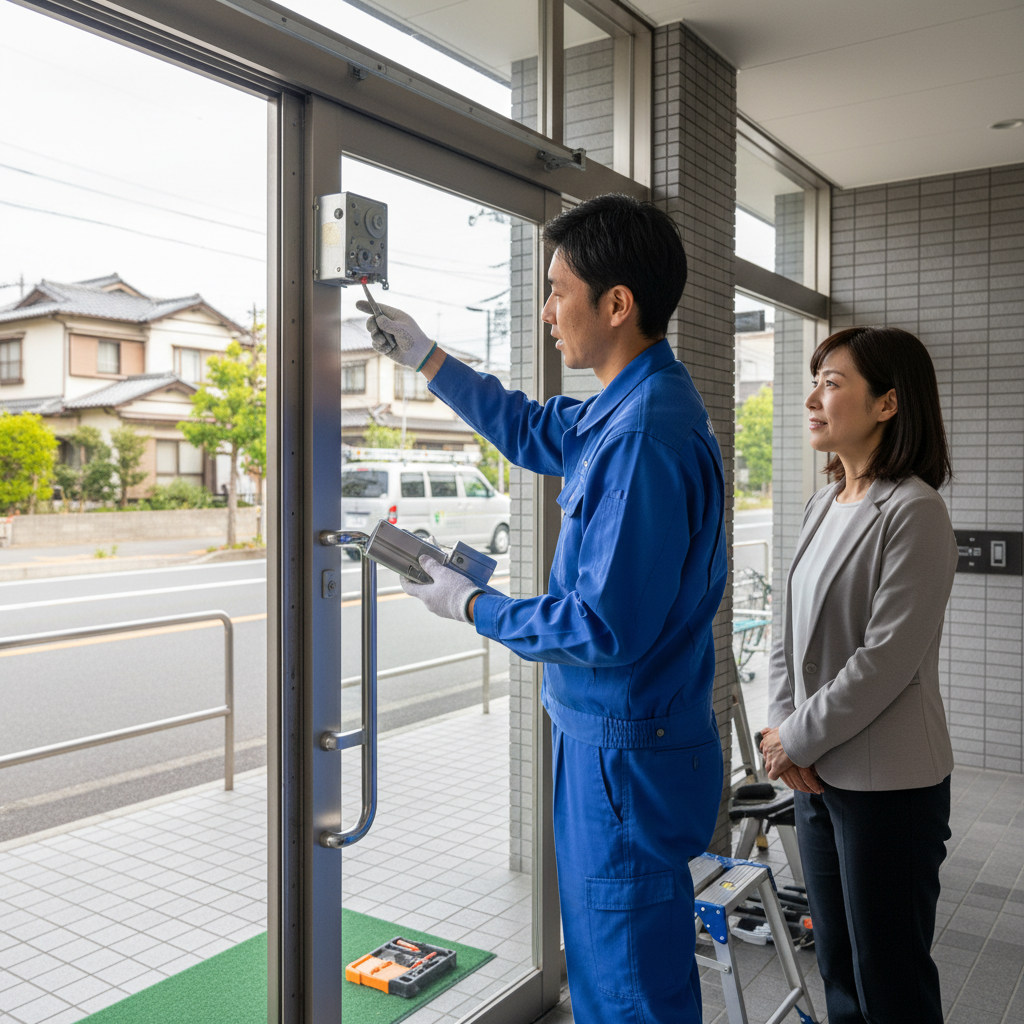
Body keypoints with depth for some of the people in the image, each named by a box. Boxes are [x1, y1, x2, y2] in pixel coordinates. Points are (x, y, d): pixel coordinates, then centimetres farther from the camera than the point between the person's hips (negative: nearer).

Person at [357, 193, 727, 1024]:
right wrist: (425, 358, 23)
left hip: (625, 755, -10)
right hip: (609, 739, 10)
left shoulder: (646, 435, -26)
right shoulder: (633, 404, 7)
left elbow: (607, 628, -28)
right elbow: (535, 432, 24)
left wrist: (473, 607, -13)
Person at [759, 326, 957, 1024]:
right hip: (819, 776, 8)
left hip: (889, 785, -7)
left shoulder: (914, 510, -16)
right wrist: (784, 733, -2)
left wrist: (798, 738, -12)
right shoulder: (823, 506, 9)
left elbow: (887, 658, -20)